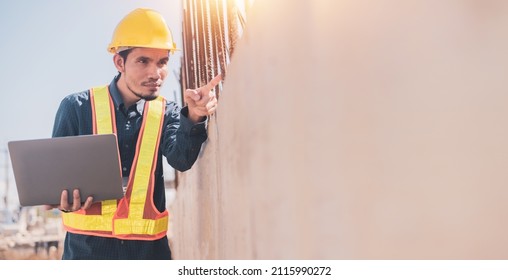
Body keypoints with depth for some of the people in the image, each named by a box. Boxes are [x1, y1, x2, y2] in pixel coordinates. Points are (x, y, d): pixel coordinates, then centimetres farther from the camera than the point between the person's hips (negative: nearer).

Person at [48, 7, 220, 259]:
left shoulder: (167, 113, 4)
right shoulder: (77, 107, 0)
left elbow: (181, 159, -14)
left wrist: (193, 118, -34)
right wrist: (63, 198, -20)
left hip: (149, 246, 1)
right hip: (88, 245, -1)